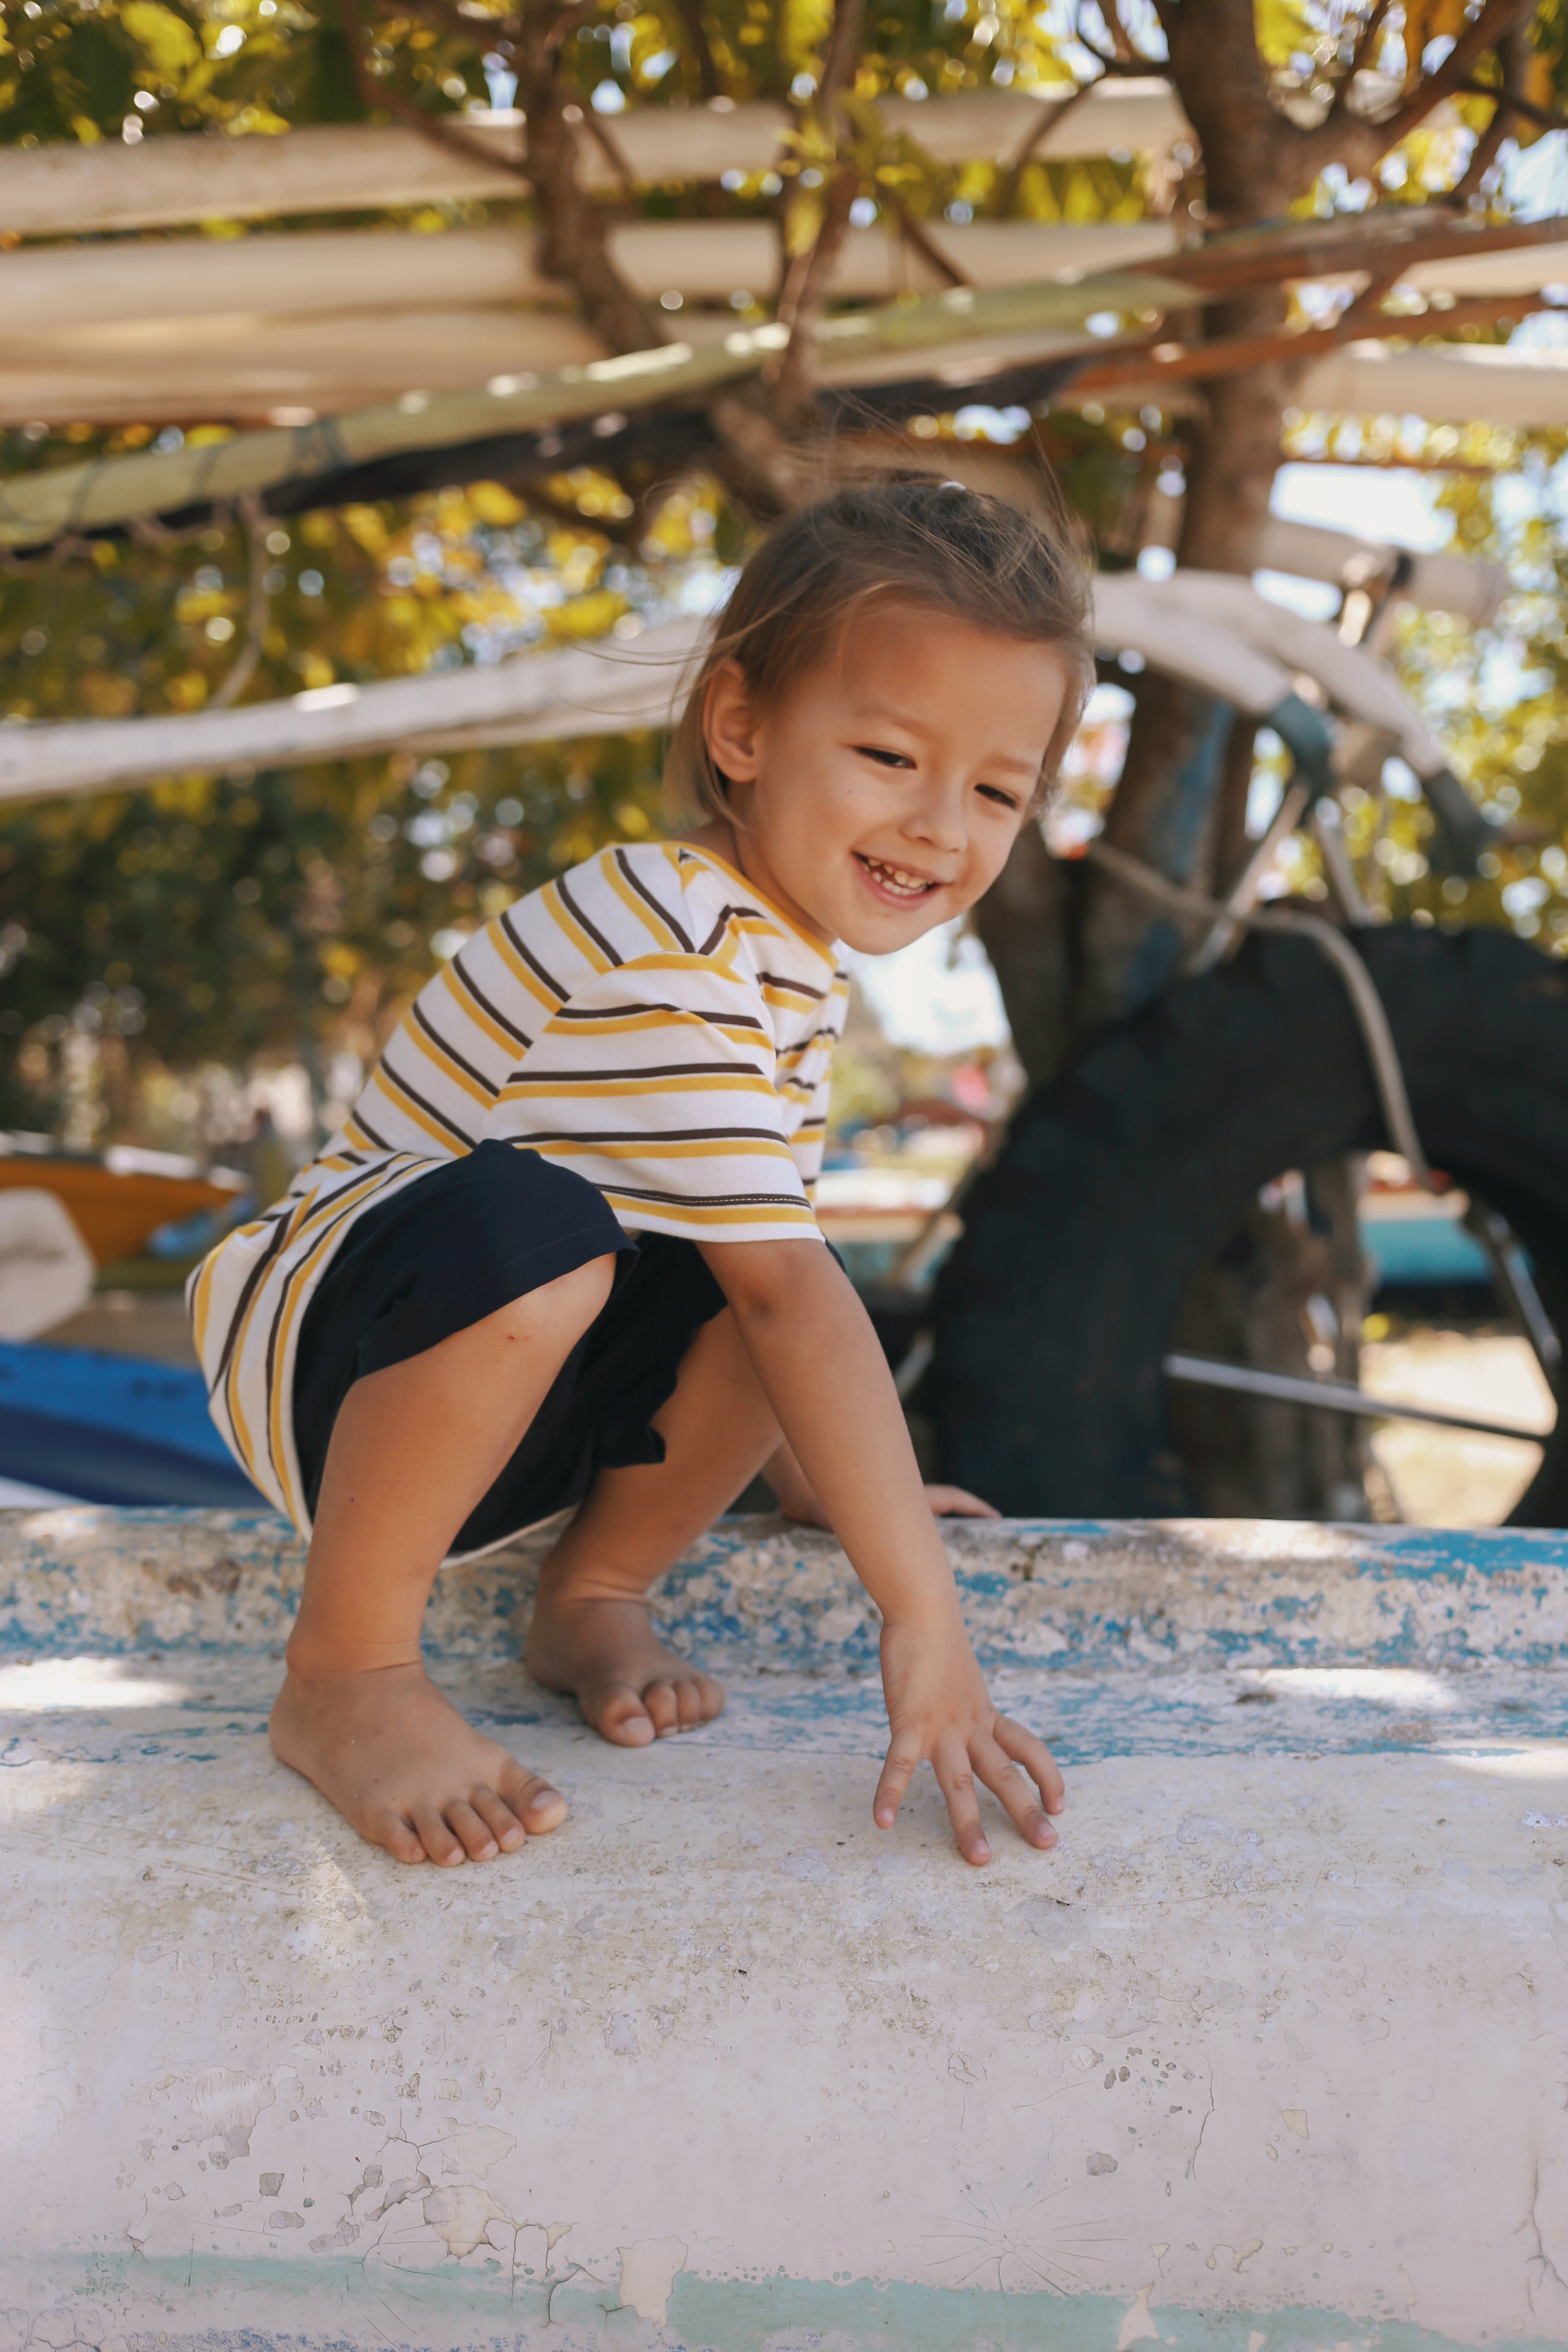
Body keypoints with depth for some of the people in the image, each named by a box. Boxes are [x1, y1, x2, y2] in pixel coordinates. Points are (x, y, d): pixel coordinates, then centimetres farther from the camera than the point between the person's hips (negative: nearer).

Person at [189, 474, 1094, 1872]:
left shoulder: (793, 960, 6)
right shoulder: (664, 954, -27)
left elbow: (771, 1291, 18)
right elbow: (785, 1289, -32)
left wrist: (816, 1475, 18)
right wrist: (924, 1619, -33)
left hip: (502, 1411, 9)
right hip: (315, 1352, -8)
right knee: (521, 1222, -39)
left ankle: (595, 1594, 3)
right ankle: (344, 1678, -22)